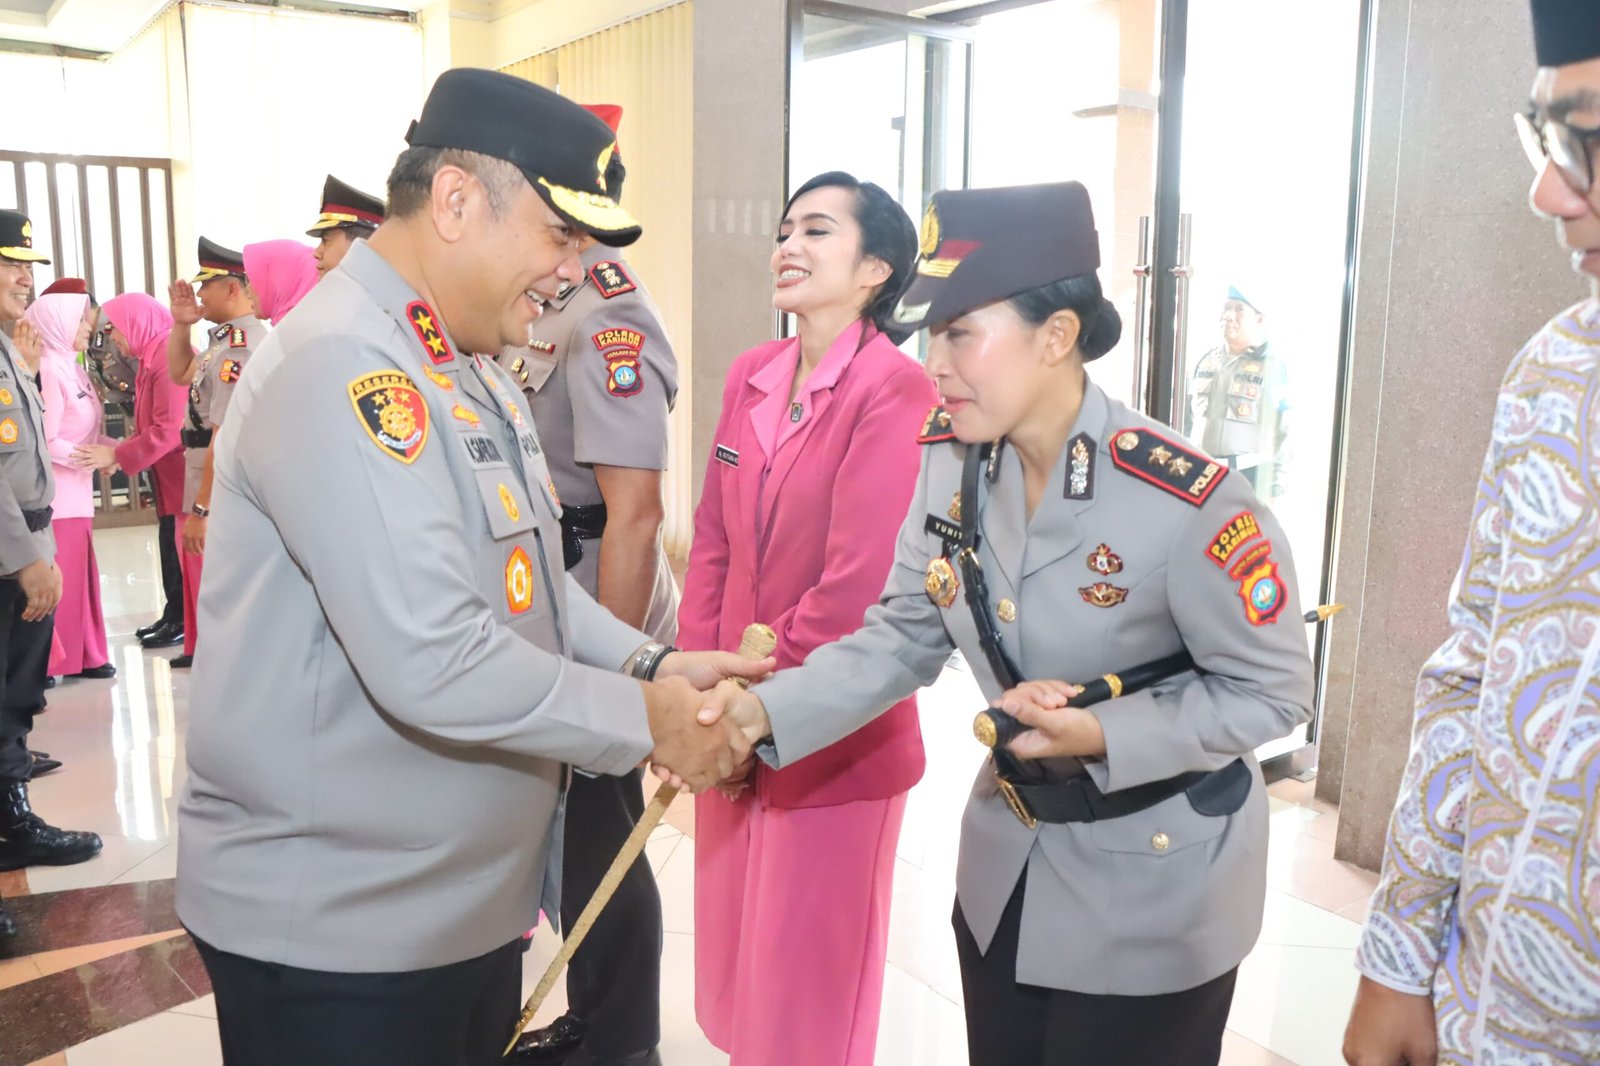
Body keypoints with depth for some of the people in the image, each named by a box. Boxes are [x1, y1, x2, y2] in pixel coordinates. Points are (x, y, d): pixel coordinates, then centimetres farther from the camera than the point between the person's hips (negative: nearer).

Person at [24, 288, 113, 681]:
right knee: (58, 580, -4)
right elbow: (47, 442, -19)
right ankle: (49, 662, 4)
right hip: (56, 496, -9)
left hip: (76, 492, 9)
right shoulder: (48, 370, -15)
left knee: (79, 575, 13)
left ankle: (81, 655, 20)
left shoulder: (71, 369, 13)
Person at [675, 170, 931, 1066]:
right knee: (733, 965, 22)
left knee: (810, 990, 13)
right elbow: (714, 543, 6)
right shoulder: (751, 377, 5)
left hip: (835, 739, -6)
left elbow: (855, 586, -21)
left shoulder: (895, 391, -18)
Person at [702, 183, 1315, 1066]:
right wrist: (766, 711, -18)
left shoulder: (1187, 501, -27)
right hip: (1006, 861, 6)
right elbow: (902, 636, -4)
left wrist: (1103, 736, -30)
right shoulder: (949, 462, -8)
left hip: (1154, 885, -5)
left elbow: (1273, 690, -16)